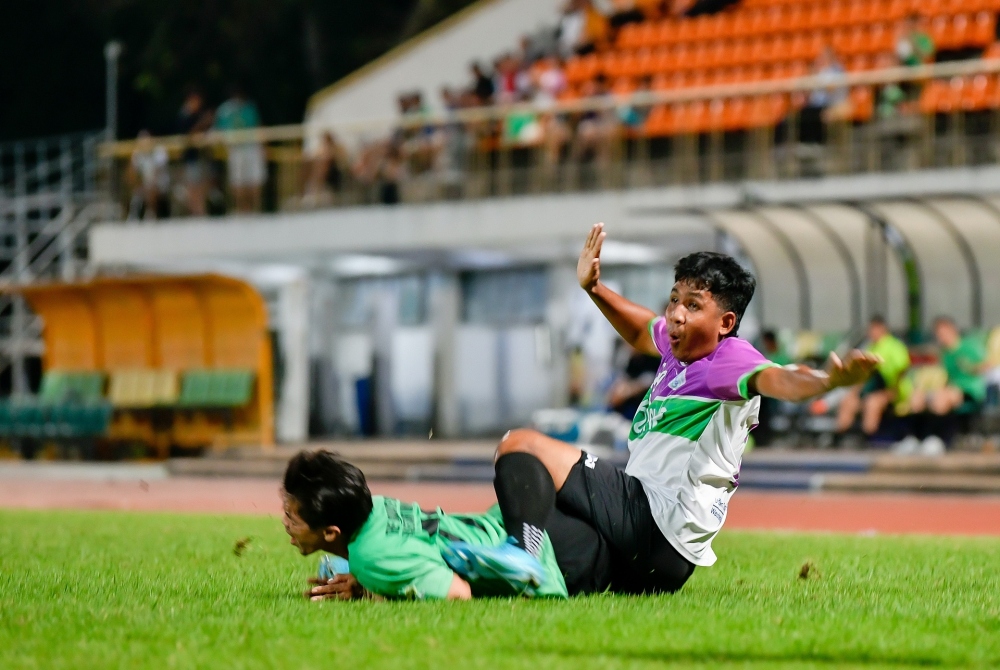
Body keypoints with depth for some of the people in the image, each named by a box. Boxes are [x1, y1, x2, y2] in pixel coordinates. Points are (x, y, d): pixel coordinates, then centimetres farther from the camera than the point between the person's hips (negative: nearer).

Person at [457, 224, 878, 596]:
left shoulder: (729, 357, -15)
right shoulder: (678, 349, 13)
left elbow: (777, 380, -38)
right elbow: (641, 332, 38)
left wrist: (828, 380, -58)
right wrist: (593, 289, 32)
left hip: (652, 519, -11)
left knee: (519, 447, -17)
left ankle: (528, 555, -35)